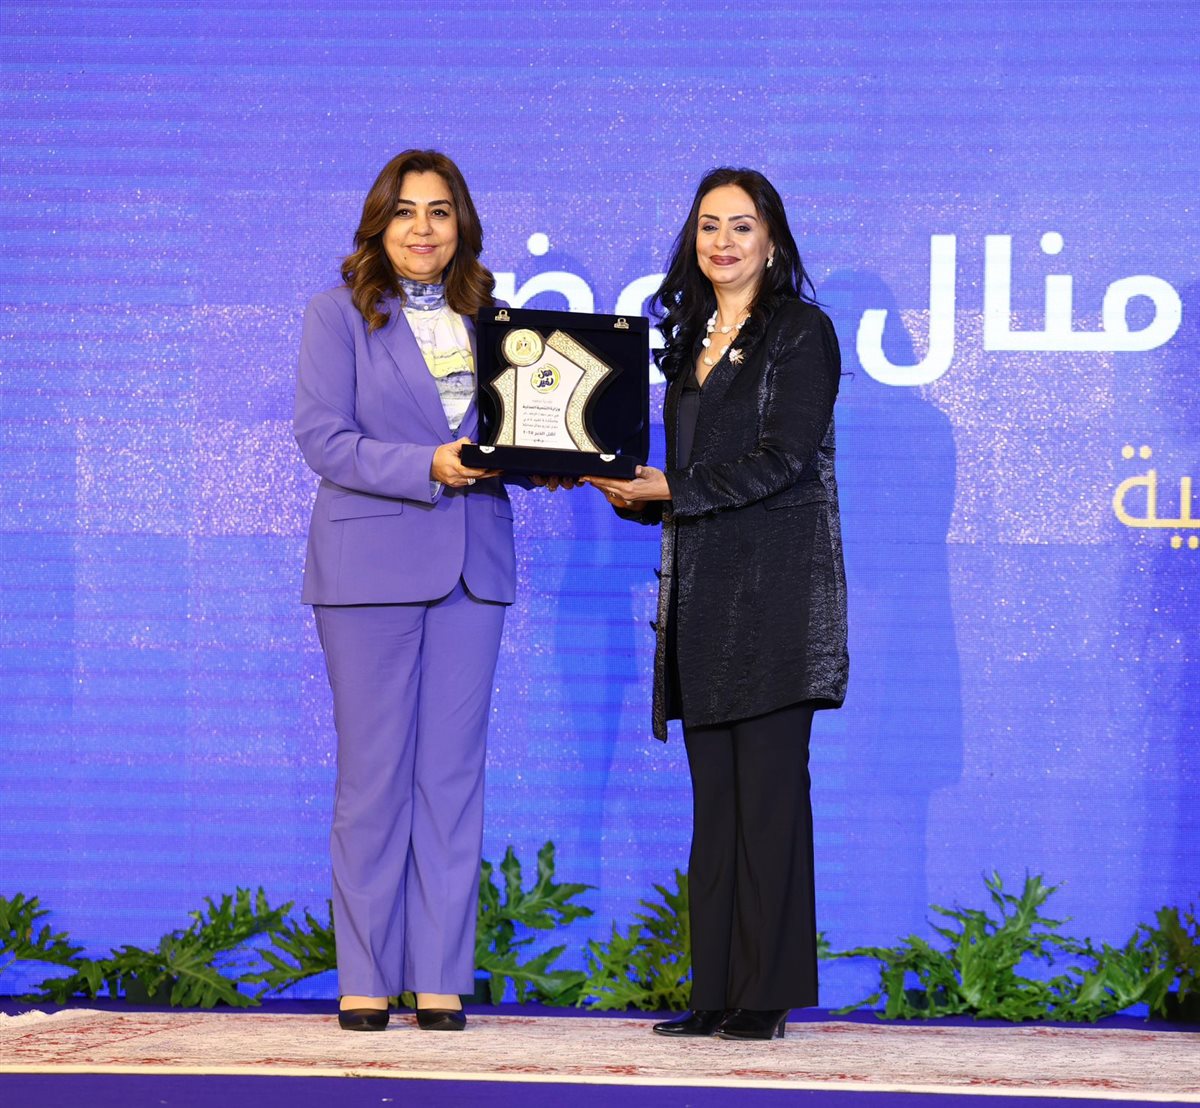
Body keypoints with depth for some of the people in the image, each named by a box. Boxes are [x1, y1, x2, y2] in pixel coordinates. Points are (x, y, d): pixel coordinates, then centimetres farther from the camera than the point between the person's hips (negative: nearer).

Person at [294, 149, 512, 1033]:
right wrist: (428, 466, -19)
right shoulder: (340, 314, 1)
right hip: (371, 563, -3)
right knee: (373, 775, -1)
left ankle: (442, 976, 8)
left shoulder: (488, 316, 13)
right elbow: (322, 438, -8)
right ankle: (366, 978, 7)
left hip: (472, 563, 4)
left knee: (454, 771, 4)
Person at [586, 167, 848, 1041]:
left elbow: (784, 457, -12)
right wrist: (632, 492, 2)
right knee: (715, 794, 5)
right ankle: (718, 992, 7)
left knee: (768, 787, -8)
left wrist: (675, 491, -13)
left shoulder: (802, 331, -1)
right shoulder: (690, 340, 20)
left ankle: (767, 996, -6)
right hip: (700, 587, 7)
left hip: (775, 583, -7)